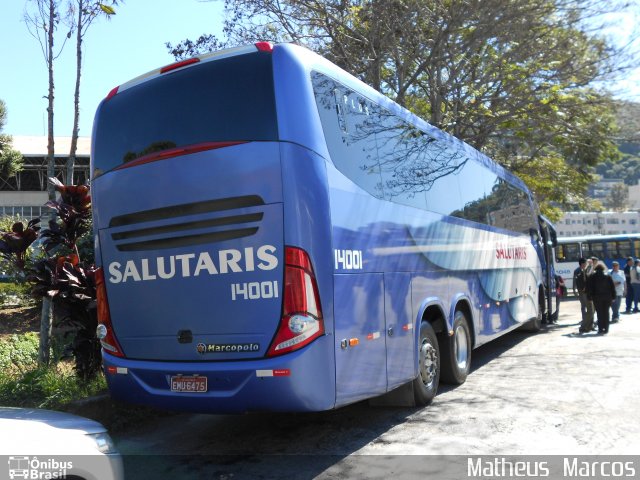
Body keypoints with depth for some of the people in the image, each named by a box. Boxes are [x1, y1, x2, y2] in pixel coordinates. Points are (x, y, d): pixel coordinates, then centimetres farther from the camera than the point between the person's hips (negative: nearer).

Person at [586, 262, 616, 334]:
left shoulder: (591, 277, -3)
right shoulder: (608, 277, 3)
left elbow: (589, 288, -4)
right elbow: (612, 288, 4)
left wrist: (590, 297, 0)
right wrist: (613, 297, 8)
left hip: (597, 298, -2)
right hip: (607, 298, 2)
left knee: (599, 313, 2)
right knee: (606, 313, 9)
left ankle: (601, 329, -1)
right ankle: (606, 329, 10)